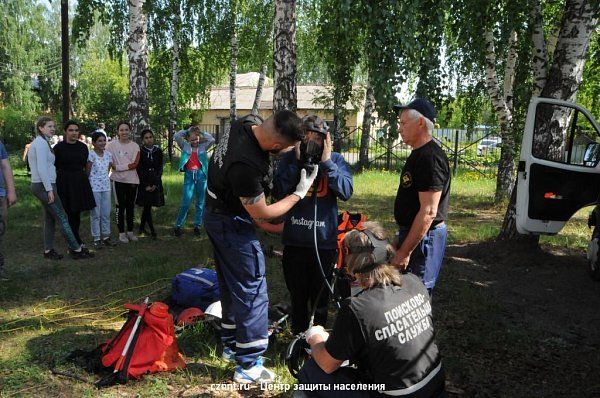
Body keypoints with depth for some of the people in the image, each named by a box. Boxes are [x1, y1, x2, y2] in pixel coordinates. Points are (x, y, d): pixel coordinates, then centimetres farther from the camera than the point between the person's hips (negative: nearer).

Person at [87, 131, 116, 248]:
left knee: (106, 213, 9)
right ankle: (96, 239, 9)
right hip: (94, 187, -5)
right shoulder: (90, 155, -11)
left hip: (106, 186, 5)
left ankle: (106, 236, 19)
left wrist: (105, 178, 9)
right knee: (96, 214, 2)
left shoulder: (108, 154, 6)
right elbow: (88, 172, -7)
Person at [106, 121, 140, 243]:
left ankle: (130, 231, 20)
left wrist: (118, 167, -13)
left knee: (130, 206, 10)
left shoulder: (135, 146, 3)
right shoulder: (111, 145, -2)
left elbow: (134, 164, -6)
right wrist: (128, 166, -11)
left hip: (132, 179, 2)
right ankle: (121, 232, 11)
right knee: (120, 206, 3)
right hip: (118, 180, -2)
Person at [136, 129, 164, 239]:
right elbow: (139, 170, -4)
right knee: (147, 206, -5)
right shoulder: (140, 152, -4)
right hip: (143, 183, -3)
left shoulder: (158, 151, 3)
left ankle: (142, 228, 23)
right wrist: (146, 185, -9)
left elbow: (160, 169, 3)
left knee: (147, 207, 10)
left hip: (155, 183, 3)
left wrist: (155, 184, -7)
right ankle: (152, 230, -1)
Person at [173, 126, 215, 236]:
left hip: (201, 175, 1)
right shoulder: (185, 146, 10)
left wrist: (201, 133, 6)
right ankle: (178, 226, 3)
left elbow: (212, 140, -1)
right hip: (189, 175, -1)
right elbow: (176, 136, 1)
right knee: (186, 202, -6)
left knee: (200, 202, 5)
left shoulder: (203, 147, 11)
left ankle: (197, 226, 14)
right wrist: (187, 131, 6)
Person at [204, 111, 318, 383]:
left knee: (231, 284, 20)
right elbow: (262, 214, -22)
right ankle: (249, 366, 9)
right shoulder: (245, 165, -36)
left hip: (217, 214, 10)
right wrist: (300, 194, -13)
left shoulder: (247, 123, -9)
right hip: (232, 224, -10)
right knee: (252, 292, -1)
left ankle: (231, 344, 36)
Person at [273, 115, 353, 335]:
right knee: (297, 296, 17)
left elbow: (346, 191, -14)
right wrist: (298, 162, -16)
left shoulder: (336, 159, -2)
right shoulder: (289, 158, -1)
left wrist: (327, 163, -18)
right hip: (294, 240, 1)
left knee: (320, 298, 14)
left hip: (324, 240, -1)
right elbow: (279, 191, -12)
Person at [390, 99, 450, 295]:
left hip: (424, 238, -10)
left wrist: (404, 252, -23)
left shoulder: (430, 158, -20)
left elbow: (428, 212, -25)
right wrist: (401, 239, 21)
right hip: (411, 233, 10)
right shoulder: (418, 154, 14)